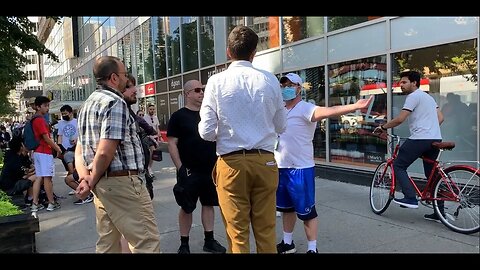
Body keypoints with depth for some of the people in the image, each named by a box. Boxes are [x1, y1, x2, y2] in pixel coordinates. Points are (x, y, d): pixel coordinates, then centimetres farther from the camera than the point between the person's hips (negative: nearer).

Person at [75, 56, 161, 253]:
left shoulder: (87, 104, 17)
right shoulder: (115, 102, -13)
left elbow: (79, 150, 15)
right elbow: (105, 152, -21)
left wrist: (85, 178, 2)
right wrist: (93, 182, -7)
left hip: (102, 185, 10)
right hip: (122, 182, -10)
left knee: (107, 243, 17)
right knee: (147, 240, -4)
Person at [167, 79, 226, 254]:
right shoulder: (179, 116, -4)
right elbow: (172, 144, -8)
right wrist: (180, 167, -15)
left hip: (211, 169, 5)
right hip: (189, 171, -5)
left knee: (209, 204, 11)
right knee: (187, 207, 4)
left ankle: (209, 241, 22)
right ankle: (184, 244, 17)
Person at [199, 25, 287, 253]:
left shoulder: (217, 81, -7)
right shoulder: (270, 80, -1)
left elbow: (207, 132, -8)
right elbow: (281, 126, 8)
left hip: (232, 163, -2)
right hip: (265, 161, 2)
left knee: (237, 233, 9)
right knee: (266, 230, 15)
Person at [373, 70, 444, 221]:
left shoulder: (413, 96, -5)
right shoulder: (428, 97, 24)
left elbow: (400, 119, -12)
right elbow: (440, 118, 22)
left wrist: (383, 127, -1)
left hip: (420, 139, -9)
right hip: (435, 139, 9)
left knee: (398, 166, 1)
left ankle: (411, 198, -8)